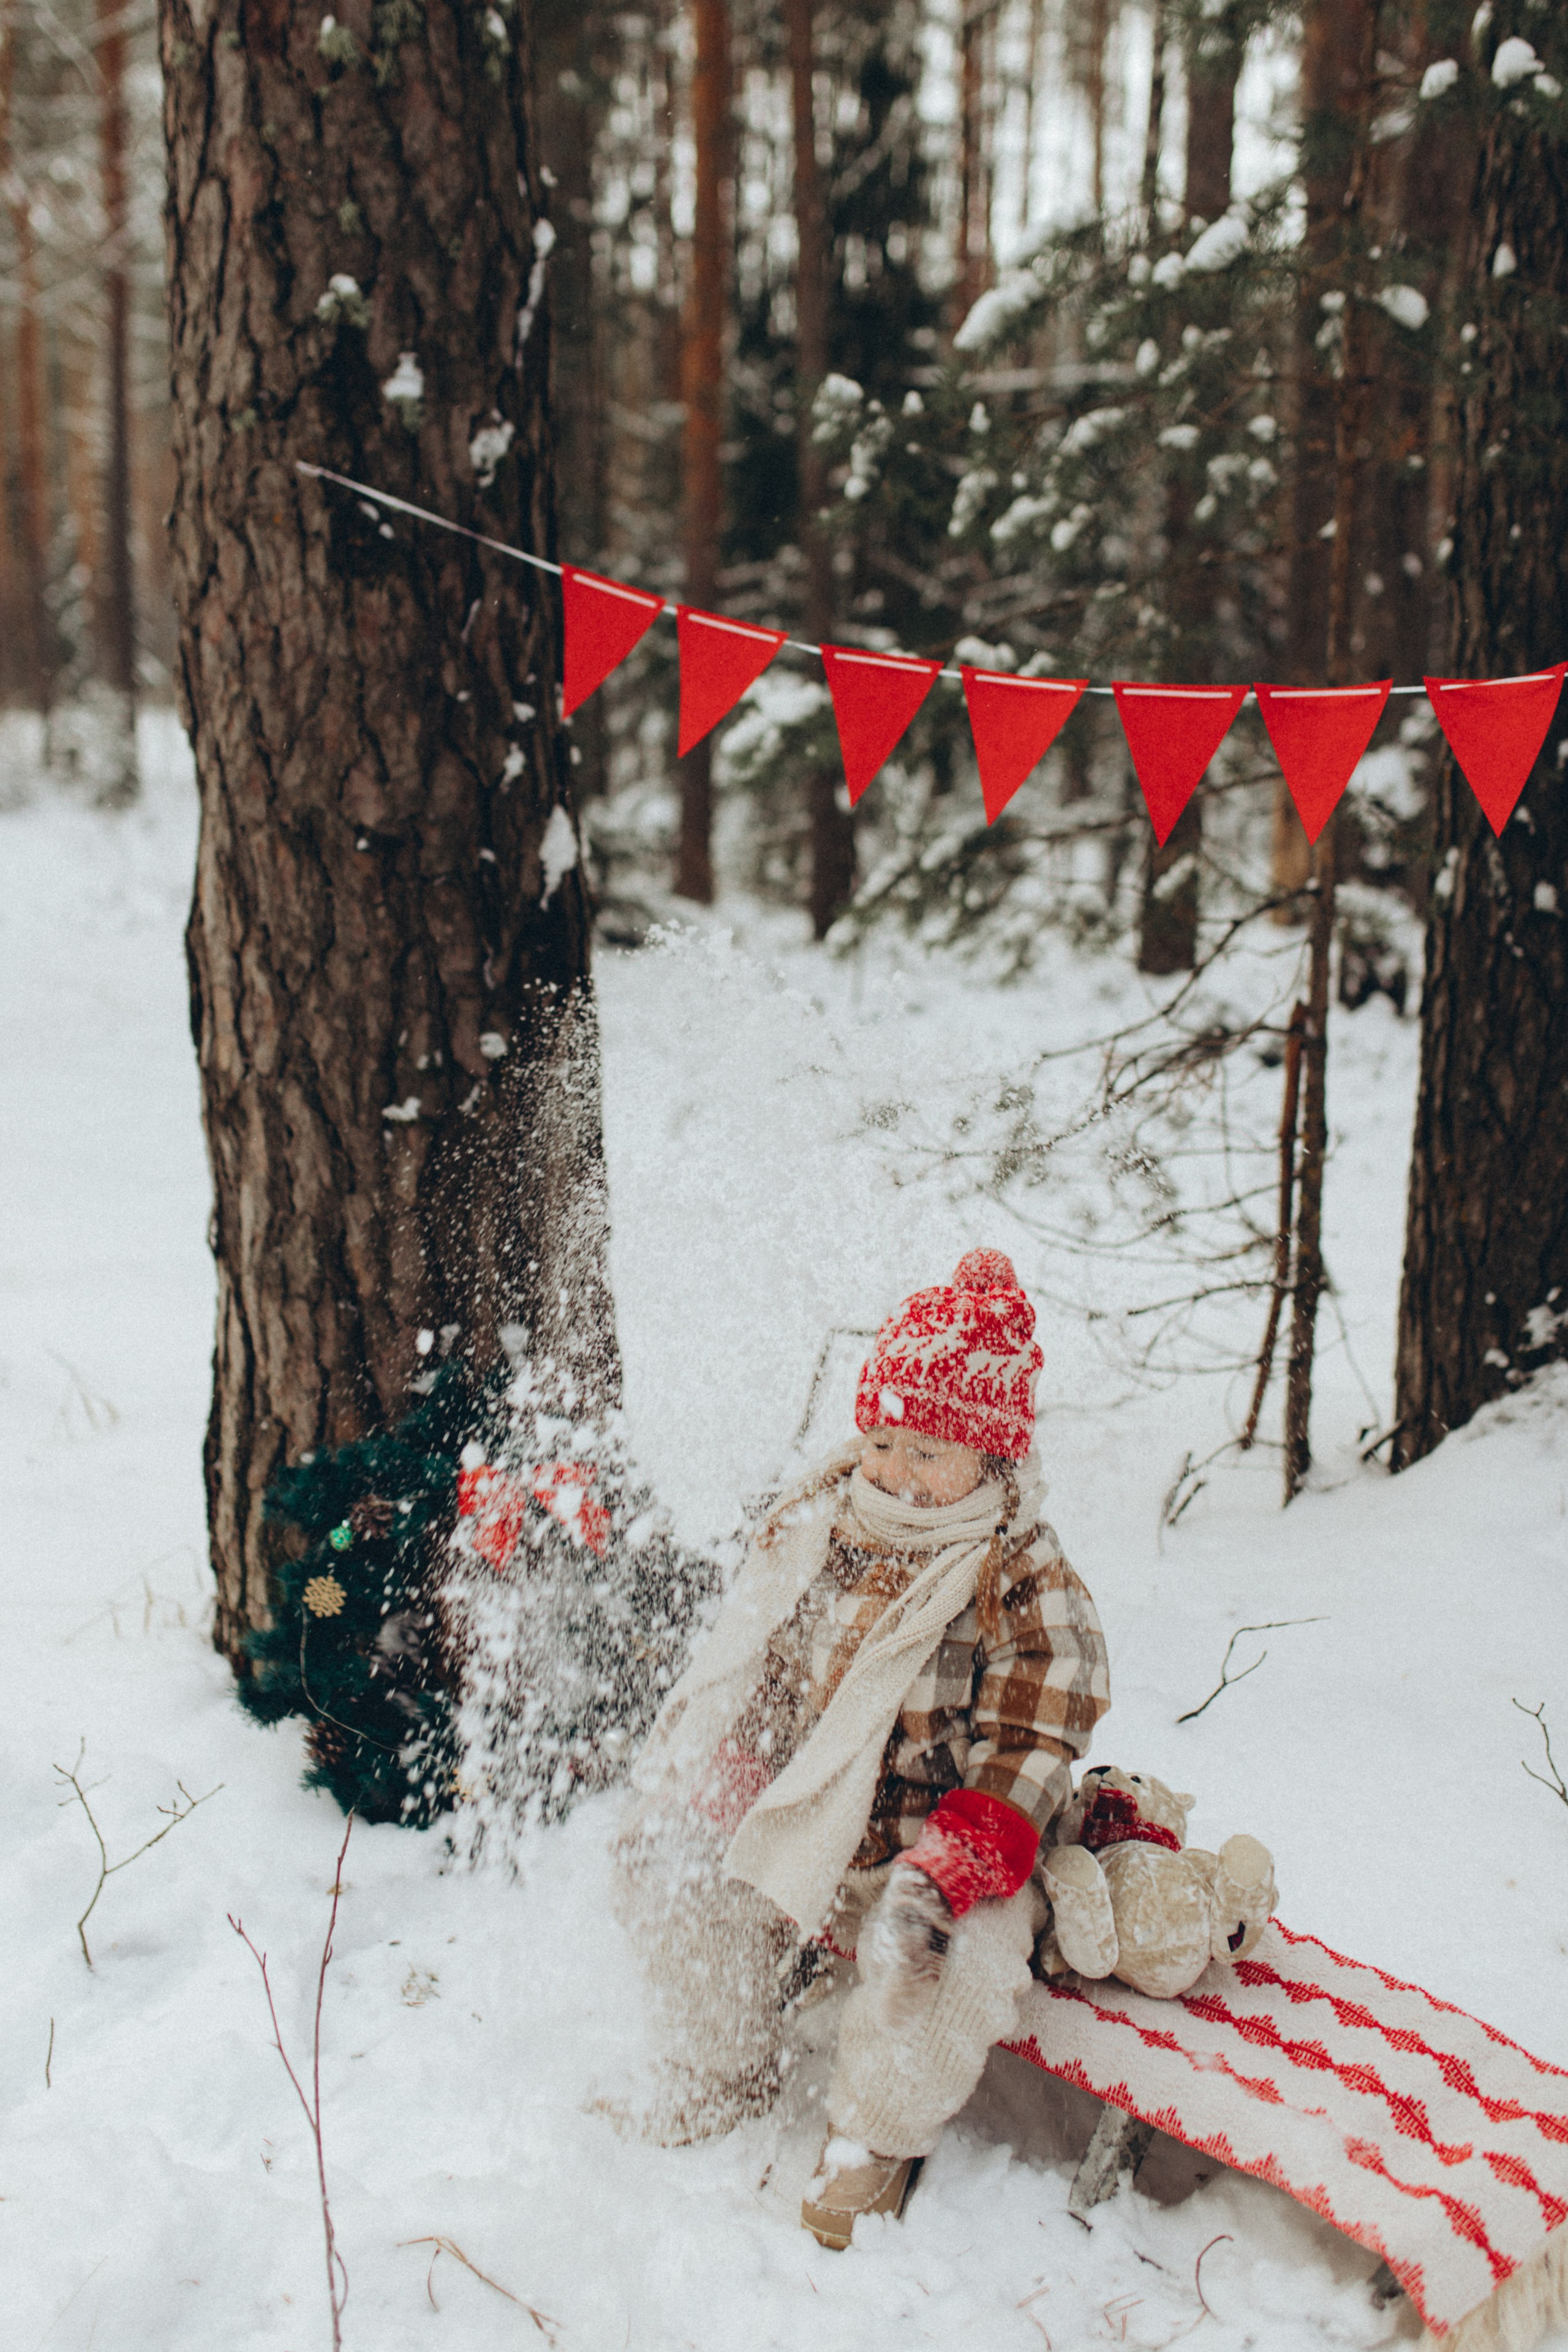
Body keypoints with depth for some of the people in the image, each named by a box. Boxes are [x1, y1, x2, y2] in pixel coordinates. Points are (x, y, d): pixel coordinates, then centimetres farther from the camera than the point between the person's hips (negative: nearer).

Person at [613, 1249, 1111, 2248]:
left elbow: (1026, 1758, -16)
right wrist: (712, 1793, 0)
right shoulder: (819, 1529, 2)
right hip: (804, 1818, 6)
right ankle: (723, 2071, 20)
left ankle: (880, 2134, -1)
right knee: (674, 1874, -6)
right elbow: (748, 1673, 11)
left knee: (934, 1959, -32)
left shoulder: (1031, 1588, -14)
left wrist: (945, 1873, -28)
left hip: (948, 1840, -5)